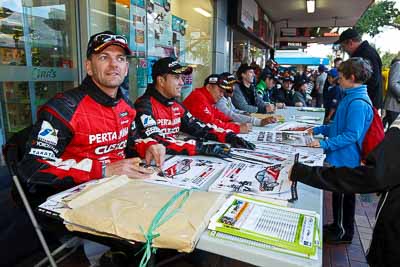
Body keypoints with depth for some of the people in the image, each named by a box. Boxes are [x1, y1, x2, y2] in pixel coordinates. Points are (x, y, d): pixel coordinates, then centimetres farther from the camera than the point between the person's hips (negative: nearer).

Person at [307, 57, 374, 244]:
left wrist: (325, 144, -26)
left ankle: (344, 233, 26)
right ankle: (338, 226, 40)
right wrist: (317, 130, 13)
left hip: (346, 160, -10)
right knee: (339, 194, 22)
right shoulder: (350, 97, 9)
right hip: (342, 158, 10)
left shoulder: (358, 104, -24)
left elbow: (351, 135, -26)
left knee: (344, 196, 7)